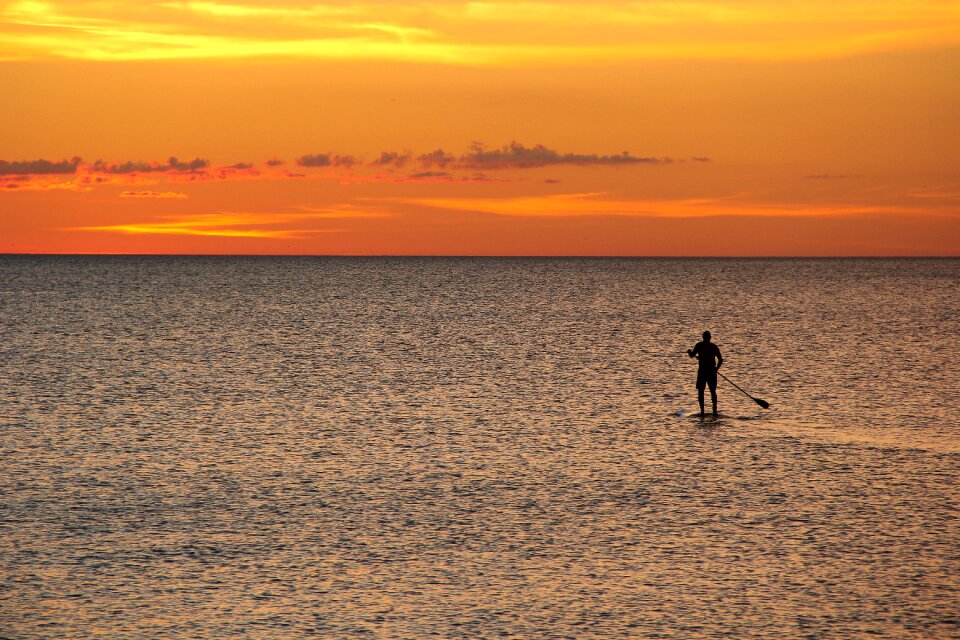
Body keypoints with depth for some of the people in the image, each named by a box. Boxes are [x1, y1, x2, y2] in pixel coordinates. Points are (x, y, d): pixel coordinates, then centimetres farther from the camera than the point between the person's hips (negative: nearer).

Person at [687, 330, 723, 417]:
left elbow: (692, 355, -11)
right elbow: (720, 360, 3)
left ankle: (702, 411, -5)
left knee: (700, 391, 4)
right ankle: (714, 410, 8)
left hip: (702, 371, -3)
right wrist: (716, 368, 16)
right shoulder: (714, 346, 5)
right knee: (713, 391, 13)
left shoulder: (699, 345, -4)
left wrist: (689, 351, 10)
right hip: (712, 371, 3)